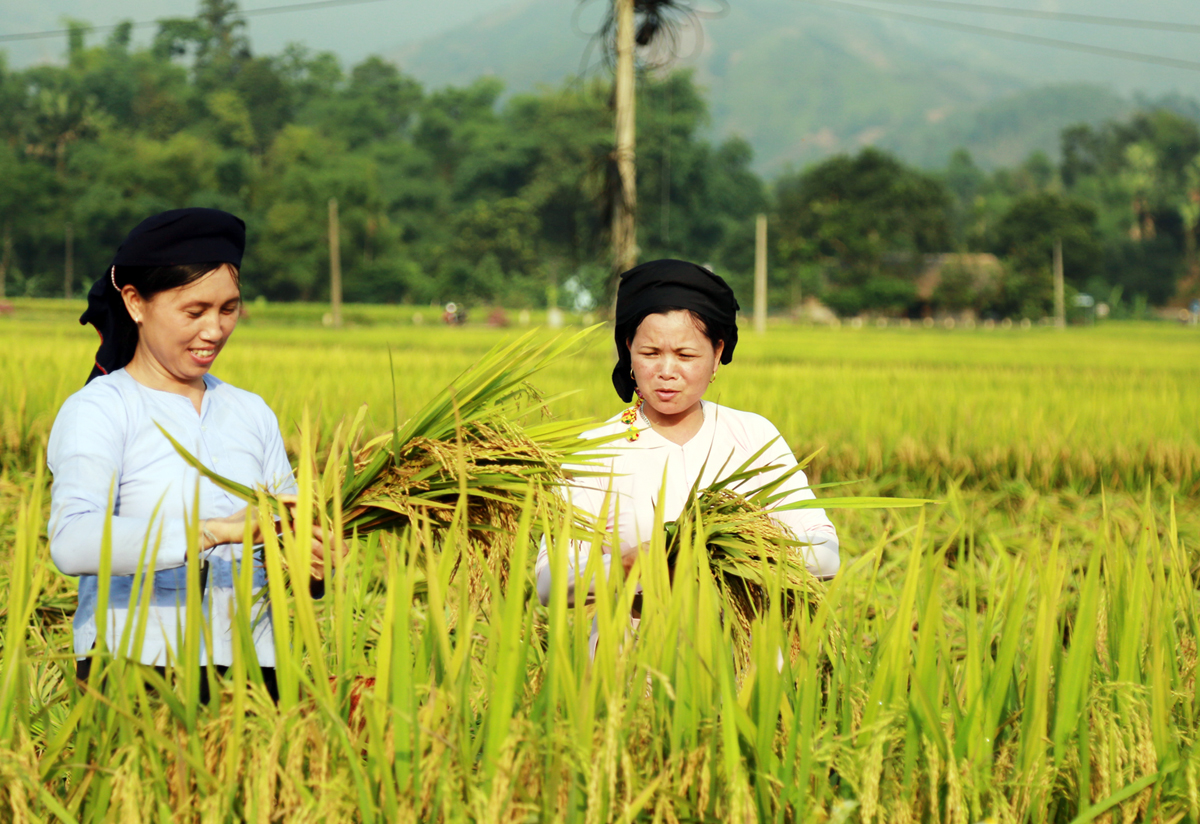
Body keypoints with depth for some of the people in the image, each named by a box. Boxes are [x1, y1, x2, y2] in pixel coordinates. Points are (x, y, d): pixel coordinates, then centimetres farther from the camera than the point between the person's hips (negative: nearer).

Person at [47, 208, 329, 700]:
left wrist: (309, 557, -9)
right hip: (133, 673, -4)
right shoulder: (96, 411, -1)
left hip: (251, 669, 4)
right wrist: (217, 531, -28)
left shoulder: (253, 415, 16)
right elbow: (71, 543, -18)